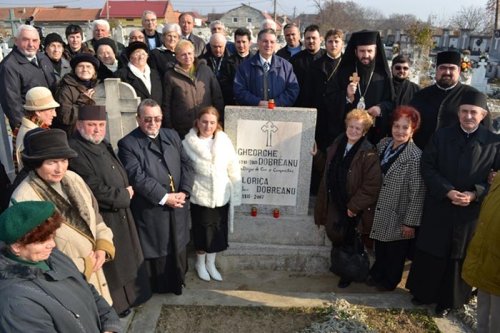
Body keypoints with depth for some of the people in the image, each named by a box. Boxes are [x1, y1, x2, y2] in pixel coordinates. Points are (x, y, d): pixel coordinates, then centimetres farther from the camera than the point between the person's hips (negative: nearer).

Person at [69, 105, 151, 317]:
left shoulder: (103, 145, 9)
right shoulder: (74, 150, -20)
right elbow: (94, 187, -25)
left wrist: (124, 193, -4)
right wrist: (122, 196, -13)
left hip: (120, 212, 9)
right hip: (101, 217, -8)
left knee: (126, 257, 20)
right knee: (110, 261, 9)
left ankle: (129, 295, 39)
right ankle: (115, 304, 29)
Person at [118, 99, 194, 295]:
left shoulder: (172, 136, 8)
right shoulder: (128, 144, -9)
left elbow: (186, 165, 5)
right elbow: (138, 177, -18)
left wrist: (184, 192, -9)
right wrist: (164, 197, -19)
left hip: (178, 205, 5)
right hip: (150, 209, -5)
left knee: (178, 247, 19)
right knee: (156, 250, 9)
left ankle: (177, 282, 40)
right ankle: (159, 286, 30)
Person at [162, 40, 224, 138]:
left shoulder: (206, 70, 7)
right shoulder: (170, 75, 2)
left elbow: (217, 98, 10)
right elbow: (166, 105, 5)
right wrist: (169, 129, 0)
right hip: (182, 131, -1)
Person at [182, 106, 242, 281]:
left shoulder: (225, 141, -4)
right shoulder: (188, 143, -10)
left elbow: (234, 171, -1)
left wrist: (236, 196, -1)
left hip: (221, 197, 2)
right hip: (200, 197, -2)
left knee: (218, 233, 14)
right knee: (202, 233, 12)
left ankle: (211, 263, 37)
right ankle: (200, 263, 37)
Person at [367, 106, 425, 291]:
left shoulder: (415, 156, -21)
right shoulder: (383, 144, -2)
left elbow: (417, 193, -19)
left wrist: (410, 222, -17)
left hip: (398, 216, -5)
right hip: (380, 212, 6)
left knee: (395, 252, 17)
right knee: (380, 248, 23)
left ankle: (389, 281, 39)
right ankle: (377, 274, 46)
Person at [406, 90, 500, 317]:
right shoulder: (441, 136, 0)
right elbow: (427, 167, -4)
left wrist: (475, 194, -17)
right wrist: (447, 191, -17)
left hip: (471, 211, 0)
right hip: (438, 208, 1)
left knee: (459, 257, 13)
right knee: (430, 253, 11)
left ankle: (448, 300, 31)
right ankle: (423, 293, 32)